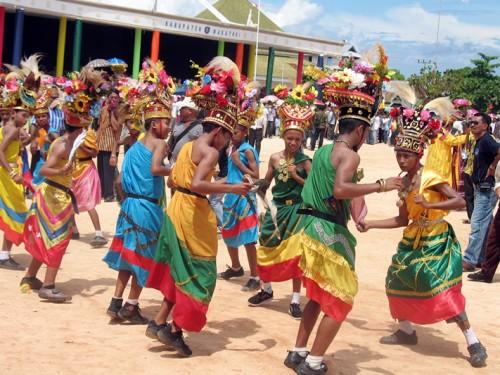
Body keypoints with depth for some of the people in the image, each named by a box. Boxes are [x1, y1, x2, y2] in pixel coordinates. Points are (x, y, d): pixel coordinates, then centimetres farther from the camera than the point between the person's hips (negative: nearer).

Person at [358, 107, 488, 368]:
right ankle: (407, 332, 33)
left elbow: (460, 202, -25)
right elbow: (402, 220, 11)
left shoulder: (431, 177, -17)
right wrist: (370, 224, 7)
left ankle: (474, 344, -7)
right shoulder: (403, 183, 5)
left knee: (443, 292, -15)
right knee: (397, 282, 13)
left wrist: (430, 205, -33)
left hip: (437, 241, -8)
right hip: (413, 241, 8)